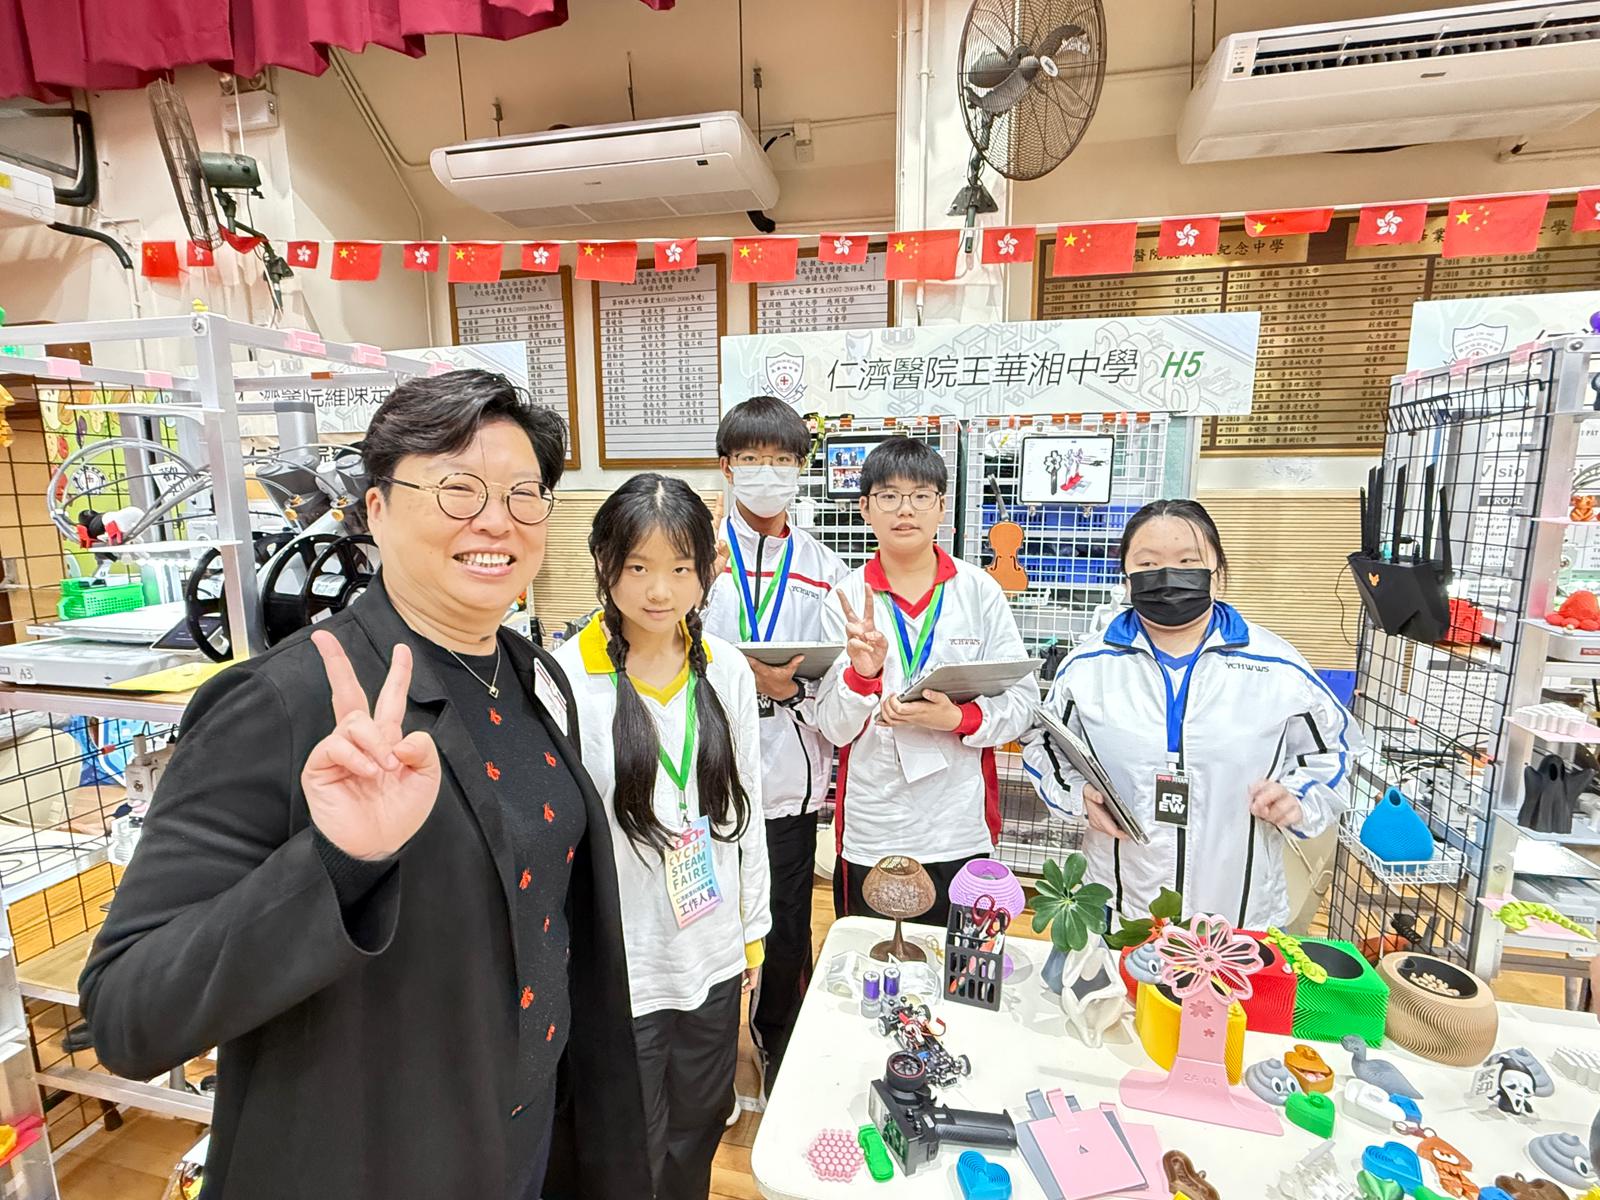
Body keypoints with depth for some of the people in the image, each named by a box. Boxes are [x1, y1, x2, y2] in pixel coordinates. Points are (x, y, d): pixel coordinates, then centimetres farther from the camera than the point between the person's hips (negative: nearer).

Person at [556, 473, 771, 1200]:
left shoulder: (727, 669, -5)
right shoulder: (566, 678, -17)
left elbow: (746, 811, 4)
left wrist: (753, 930, 9)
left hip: (715, 958, 4)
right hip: (619, 970, -3)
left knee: (700, 1131, 25)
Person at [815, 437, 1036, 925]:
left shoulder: (979, 590, -2)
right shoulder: (847, 598, -3)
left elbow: (1022, 701, -3)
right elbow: (834, 728, -4)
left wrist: (957, 719, -20)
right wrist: (862, 673, -22)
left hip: (961, 831, 0)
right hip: (870, 834, 0)